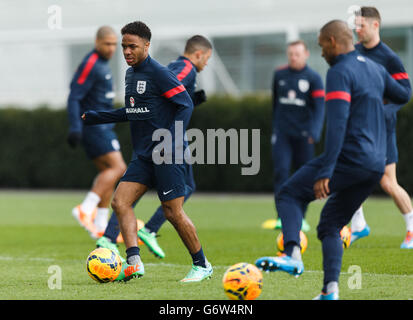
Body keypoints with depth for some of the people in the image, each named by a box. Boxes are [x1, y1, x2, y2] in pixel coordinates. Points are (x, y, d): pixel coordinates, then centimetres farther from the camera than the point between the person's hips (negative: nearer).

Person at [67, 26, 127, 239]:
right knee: (117, 168, -17)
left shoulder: (102, 63, 17)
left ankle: (100, 226, 7)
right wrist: (75, 128, -27)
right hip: (94, 126, -10)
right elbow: (74, 97, -19)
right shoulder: (90, 64, -14)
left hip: (101, 127, 10)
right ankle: (86, 209, -23)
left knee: (107, 172, 8)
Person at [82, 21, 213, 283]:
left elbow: (186, 105, -14)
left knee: (173, 212, -7)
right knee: (120, 202, -7)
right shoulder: (130, 74, 14)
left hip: (166, 155, -8)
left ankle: (202, 265, 9)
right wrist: (94, 117, 26)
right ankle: (134, 263, -14)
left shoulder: (159, 73, -11)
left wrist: (172, 139, -24)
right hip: (143, 156, 8)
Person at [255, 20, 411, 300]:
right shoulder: (375, 69, 15)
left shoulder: (340, 73, -11)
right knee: (330, 225, 16)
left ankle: (292, 255, -22)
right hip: (377, 166, 8)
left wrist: (325, 173, -25)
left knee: (289, 195, 2)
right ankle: (331, 290, 0)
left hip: (350, 158, -8)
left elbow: (337, 125, -21)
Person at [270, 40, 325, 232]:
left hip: (303, 135, -1)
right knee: (281, 171, -12)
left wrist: (314, 133, -22)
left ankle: (300, 218, 19)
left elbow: (319, 108, -9)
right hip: (282, 133, 1)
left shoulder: (313, 78, -3)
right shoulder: (279, 74, 6)